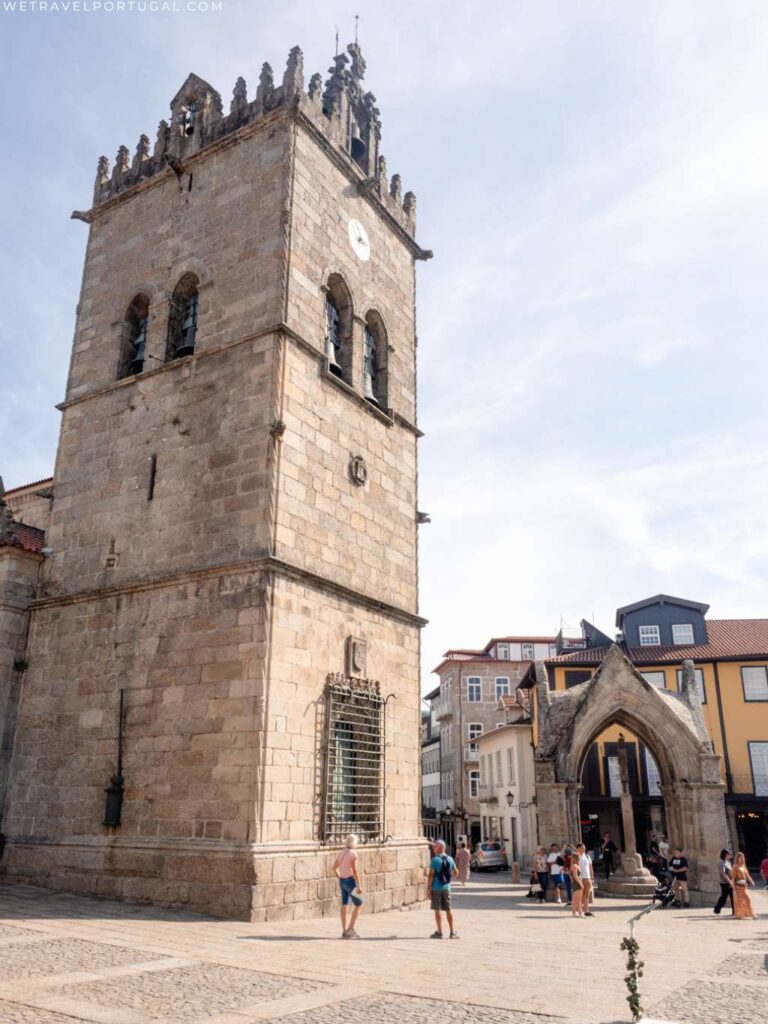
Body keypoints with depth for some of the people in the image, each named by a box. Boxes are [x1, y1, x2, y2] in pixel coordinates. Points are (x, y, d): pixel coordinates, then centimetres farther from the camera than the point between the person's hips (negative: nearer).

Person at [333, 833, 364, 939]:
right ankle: (351, 929, -3)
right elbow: (355, 871, -20)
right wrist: (359, 886, -18)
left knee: (344, 905, 10)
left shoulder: (342, 853, 9)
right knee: (358, 904, 2)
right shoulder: (353, 853, -15)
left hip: (342, 881, 8)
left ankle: (344, 931, 14)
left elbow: (334, 867, 16)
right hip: (350, 881, -8)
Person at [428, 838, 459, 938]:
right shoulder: (450, 859, 3)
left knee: (438, 910, 3)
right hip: (446, 887, 5)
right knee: (448, 909, 12)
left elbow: (431, 875, -15)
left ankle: (439, 932, 6)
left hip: (436, 888, -5)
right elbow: (456, 873, 13)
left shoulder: (435, 860, -12)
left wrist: (429, 888, -9)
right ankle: (452, 932, 14)